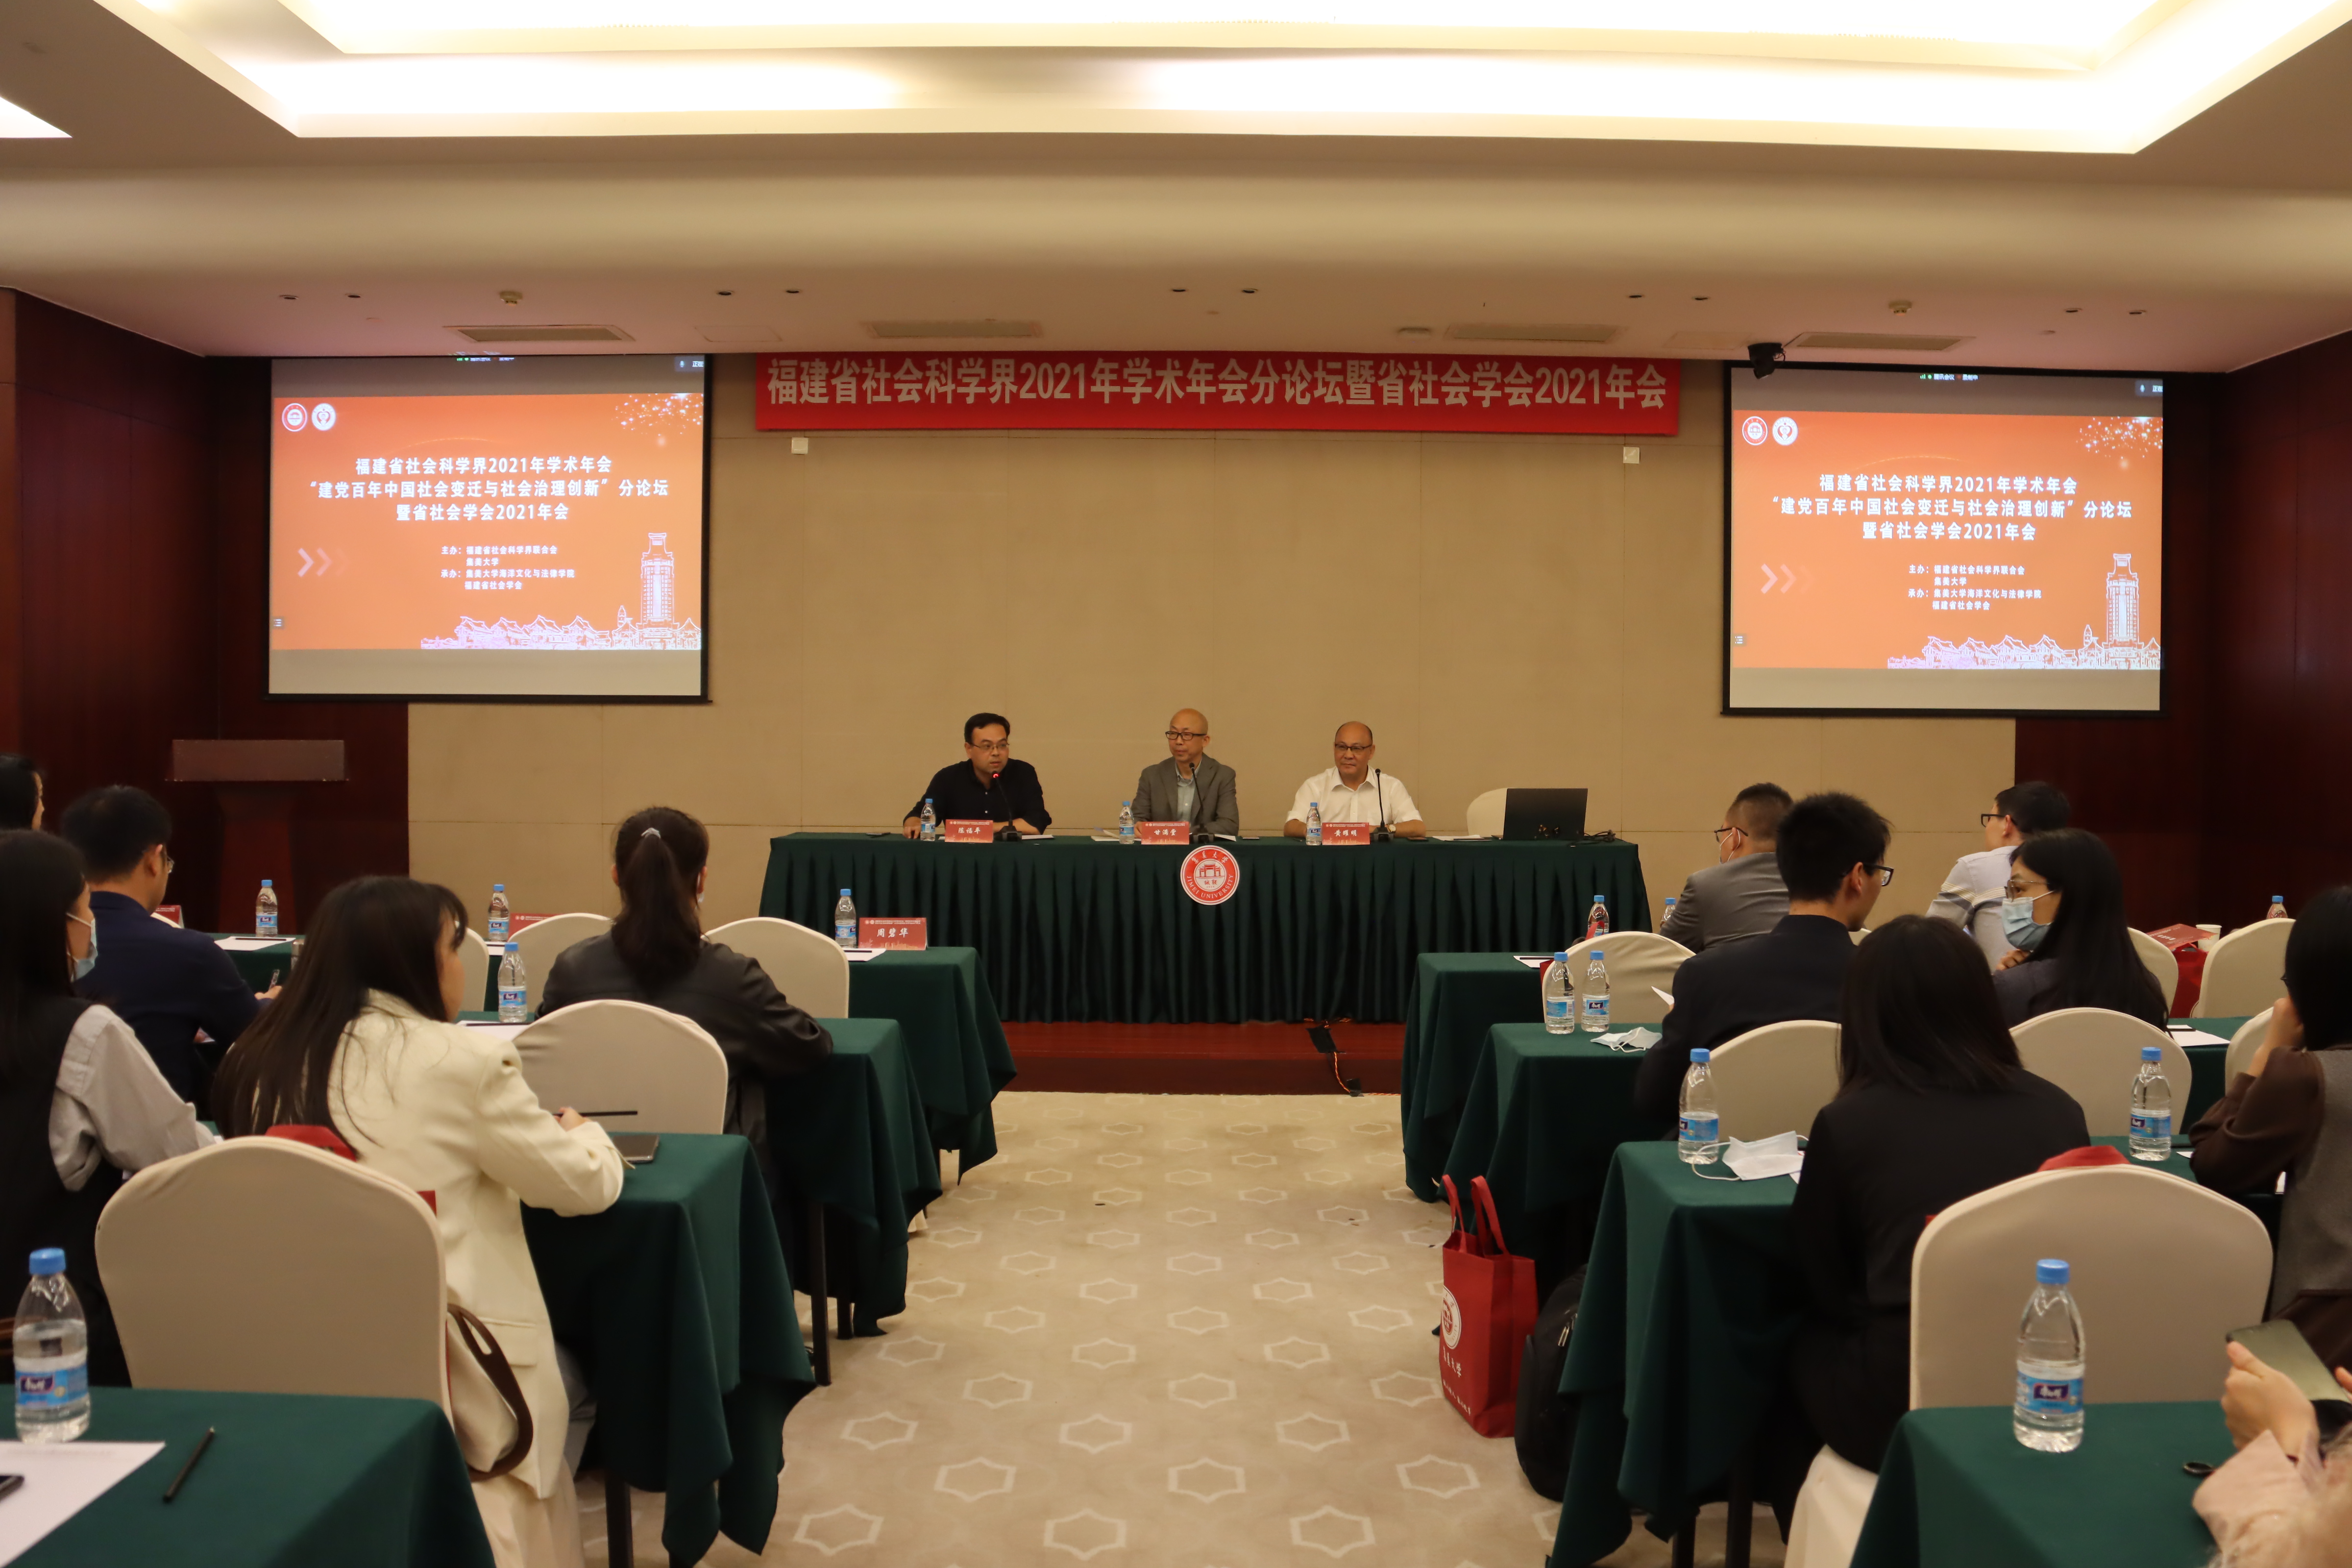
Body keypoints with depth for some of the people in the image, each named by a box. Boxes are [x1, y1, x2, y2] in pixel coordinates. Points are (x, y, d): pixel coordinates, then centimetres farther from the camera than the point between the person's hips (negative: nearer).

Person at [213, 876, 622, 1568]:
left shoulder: (267, 1059, 4)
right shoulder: (462, 1061, -12)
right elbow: (586, 1185, -2)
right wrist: (581, 1132, 20)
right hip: (446, 1364, -6)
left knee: (548, 1371, 24)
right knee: (564, 1379, 23)